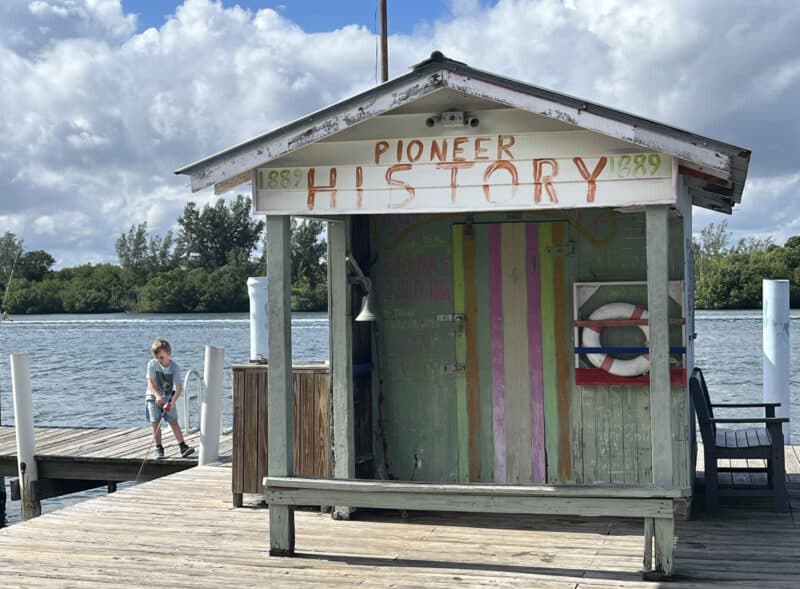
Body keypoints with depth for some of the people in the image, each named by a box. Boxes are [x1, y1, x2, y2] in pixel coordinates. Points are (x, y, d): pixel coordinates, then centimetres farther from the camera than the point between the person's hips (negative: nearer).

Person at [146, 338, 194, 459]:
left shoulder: (175, 368, -15)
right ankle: (158, 448, 3)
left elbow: (179, 387, -20)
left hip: (168, 398, 0)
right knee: (156, 423, -5)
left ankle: (183, 446, -6)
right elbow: (150, 383, -19)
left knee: (174, 421, -6)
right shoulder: (152, 364, -13)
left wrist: (172, 402, -33)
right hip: (153, 397, 0)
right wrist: (157, 395, -36)